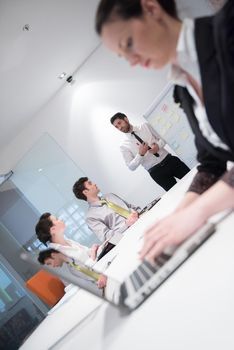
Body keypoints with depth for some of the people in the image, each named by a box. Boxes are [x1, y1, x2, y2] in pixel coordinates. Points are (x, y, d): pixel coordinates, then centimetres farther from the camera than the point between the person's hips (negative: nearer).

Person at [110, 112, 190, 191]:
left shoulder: (145, 126, 7)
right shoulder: (124, 146, 1)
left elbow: (162, 138, 11)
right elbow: (131, 167, -4)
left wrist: (158, 145, -11)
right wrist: (140, 154, -19)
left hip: (170, 160, 2)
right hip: (156, 171, -2)